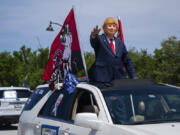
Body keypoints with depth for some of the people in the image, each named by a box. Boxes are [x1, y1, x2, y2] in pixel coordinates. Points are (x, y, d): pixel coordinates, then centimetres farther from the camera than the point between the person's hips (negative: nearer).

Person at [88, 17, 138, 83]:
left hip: (118, 78, 4)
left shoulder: (119, 43, 20)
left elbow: (127, 61, 21)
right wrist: (94, 35, -42)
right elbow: (94, 41, -17)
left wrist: (134, 76, 11)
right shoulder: (100, 39, 8)